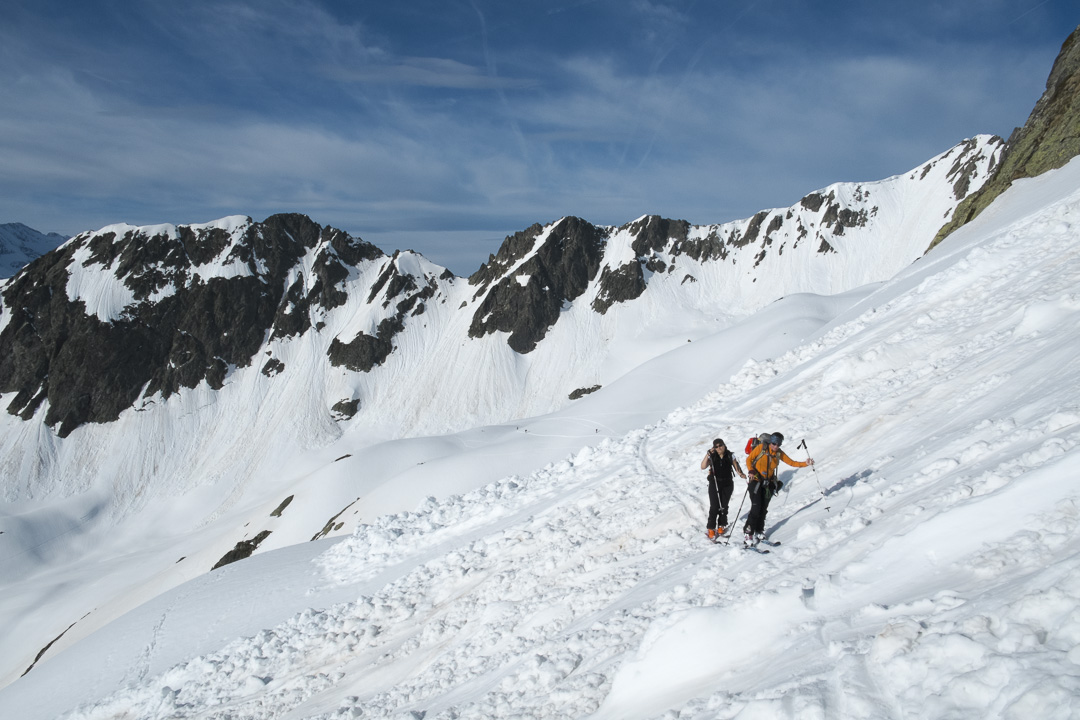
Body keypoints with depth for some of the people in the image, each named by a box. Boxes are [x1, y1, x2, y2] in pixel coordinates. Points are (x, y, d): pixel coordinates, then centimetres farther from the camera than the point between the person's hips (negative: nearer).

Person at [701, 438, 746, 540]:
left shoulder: (730, 455, 1)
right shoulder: (712, 457, -4)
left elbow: (736, 466, 2)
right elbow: (703, 467, -17)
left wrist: (741, 474, -19)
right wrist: (708, 454, -26)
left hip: (727, 484, 2)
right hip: (714, 484, -2)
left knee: (724, 506, 9)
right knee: (714, 507, -7)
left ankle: (721, 526, 27)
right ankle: (711, 528, 3)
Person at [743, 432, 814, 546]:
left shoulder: (779, 453, 5)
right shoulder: (761, 448, -9)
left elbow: (792, 462, 7)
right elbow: (749, 459, -4)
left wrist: (805, 464, -7)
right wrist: (751, 471, -20)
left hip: (768, 483, 5)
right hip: (756, 481, -5)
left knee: (763, 509, 6)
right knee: (756, 508, -14)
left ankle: (759, 533, 19)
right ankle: (747, 534, -9)